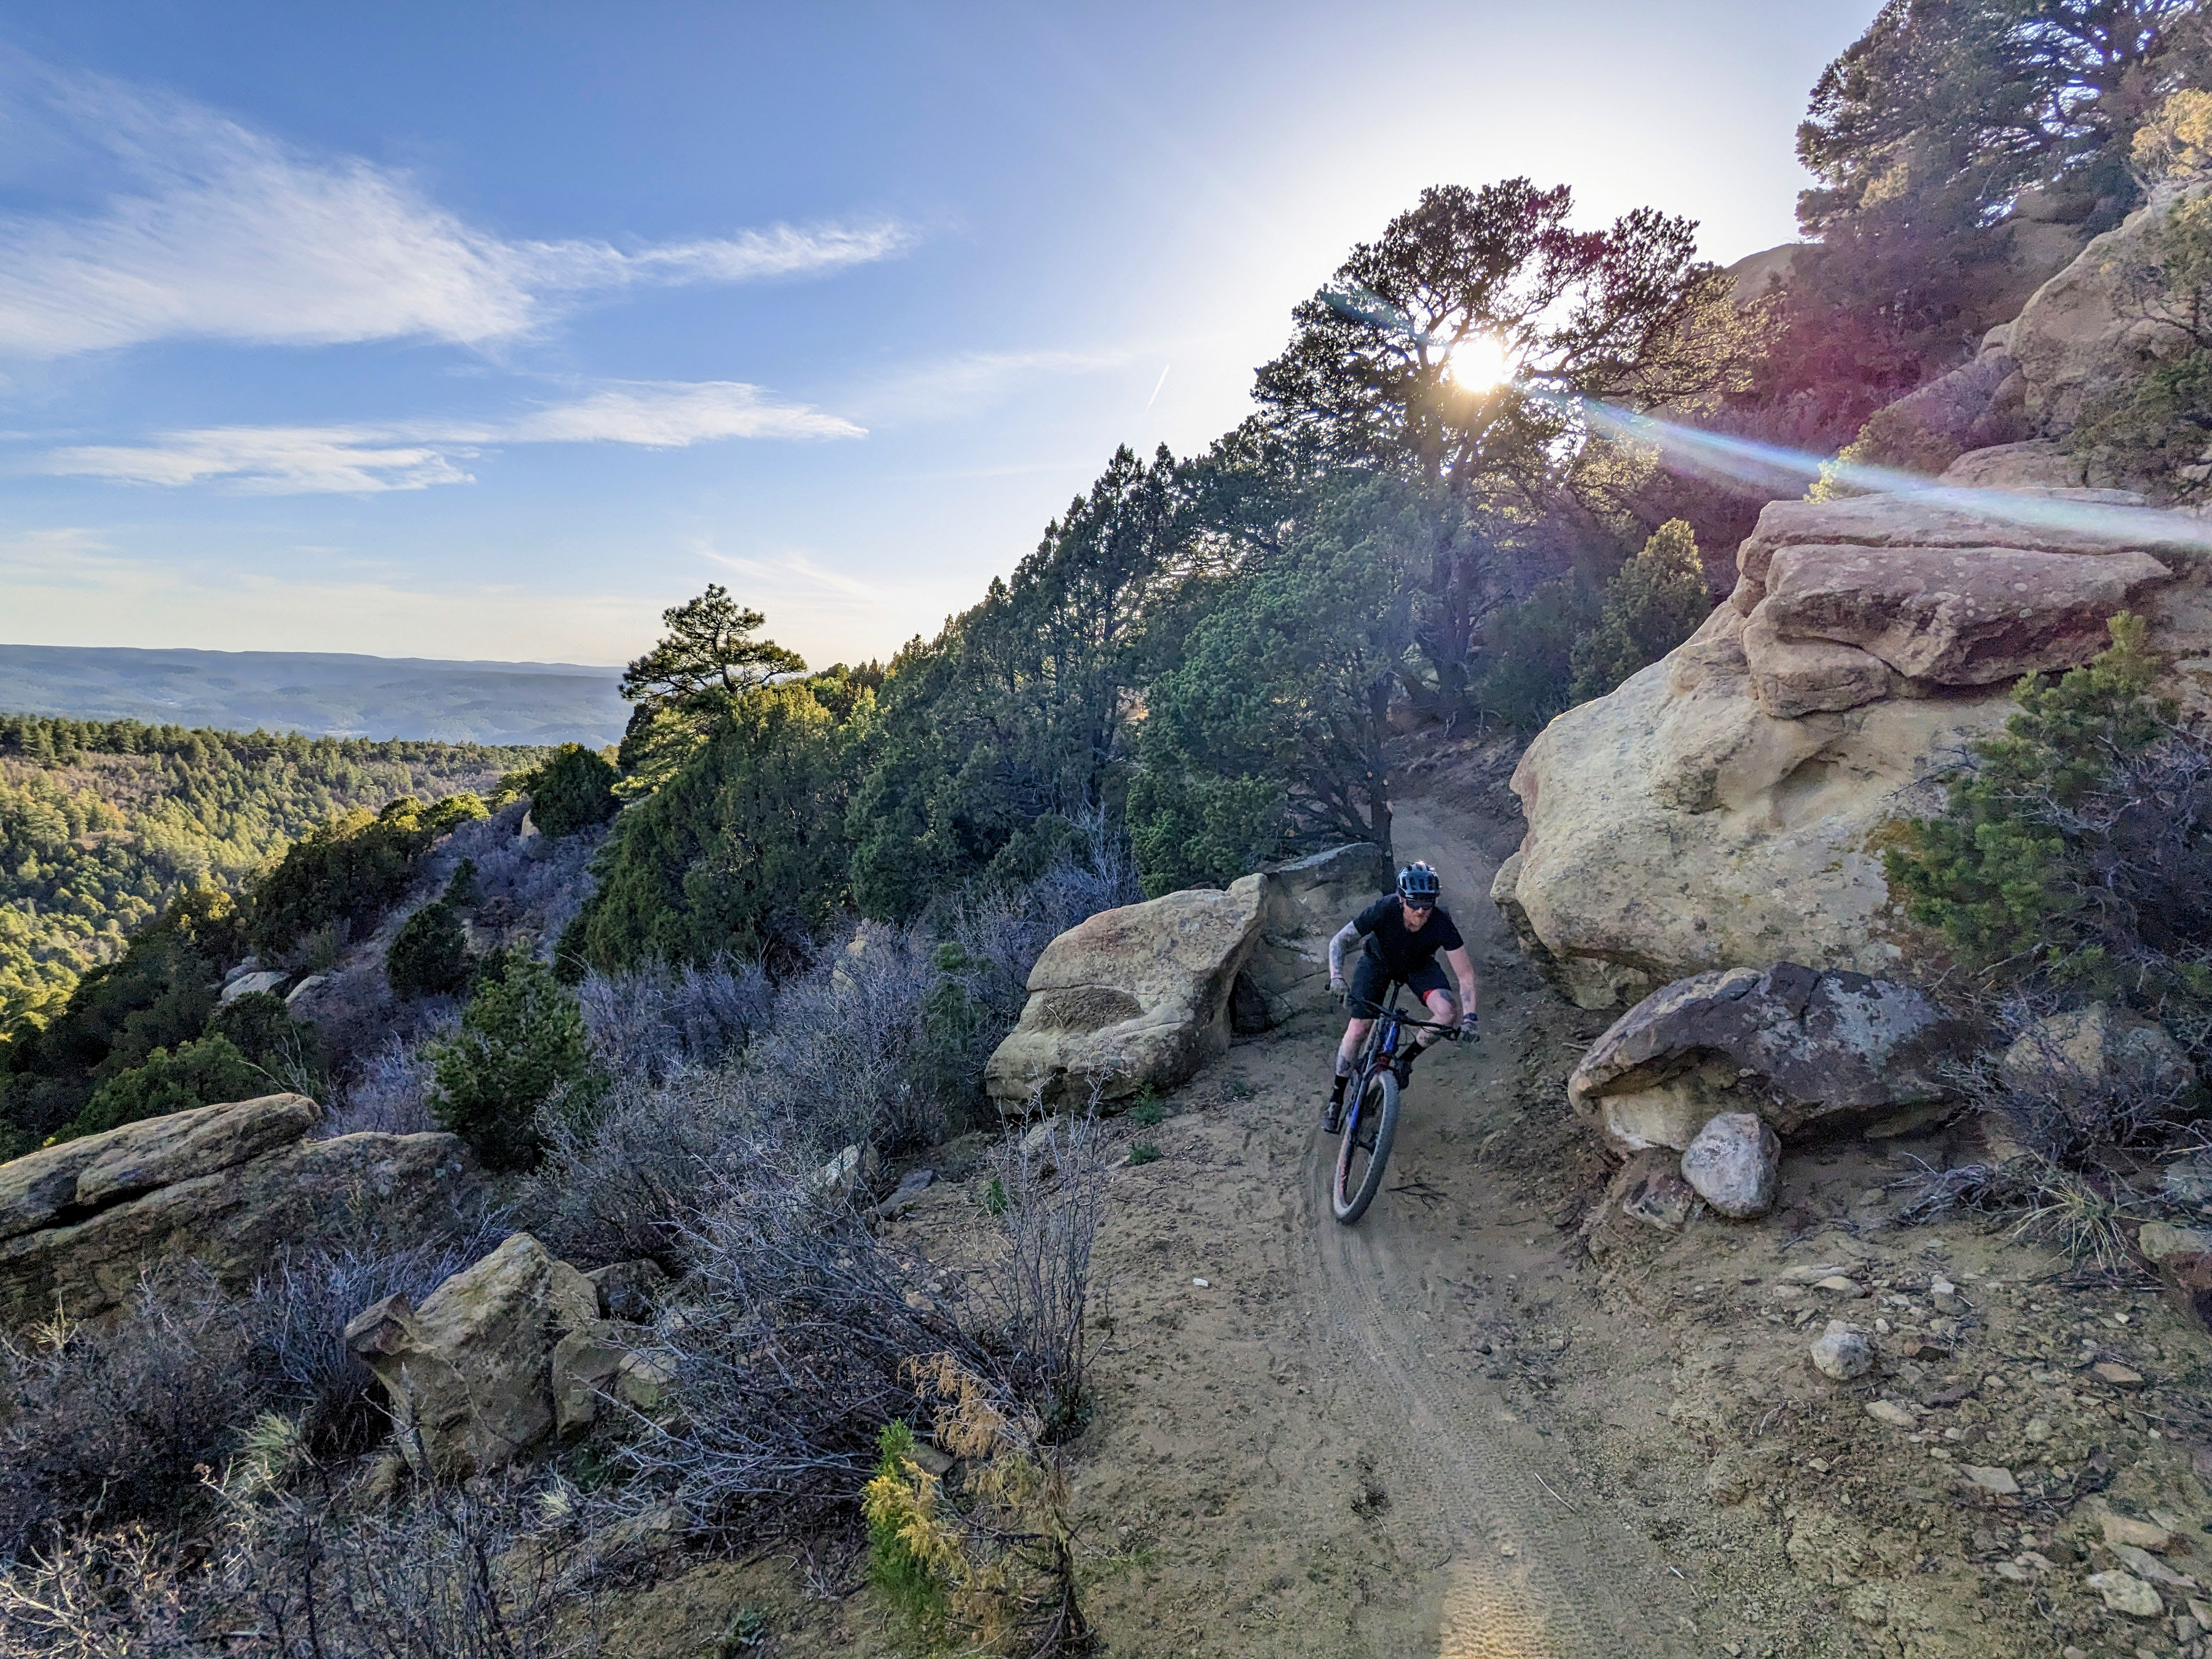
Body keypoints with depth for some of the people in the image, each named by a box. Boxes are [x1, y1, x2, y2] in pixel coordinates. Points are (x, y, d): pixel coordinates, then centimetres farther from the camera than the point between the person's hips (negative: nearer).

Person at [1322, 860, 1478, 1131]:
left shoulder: (1442, 924, -33)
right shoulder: (1384, 910, -36)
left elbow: (1466, 976, -26)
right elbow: (1339, 942, -28)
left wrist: (1469, 1016, -38)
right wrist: (1336, 977, -44)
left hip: (1418, 965, 1)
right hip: (1378, 961, -1)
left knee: (1448, 1011, -25)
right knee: (1358, 1029, -9)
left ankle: (1405, 1059, 1)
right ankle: (1336, 1099, 9)